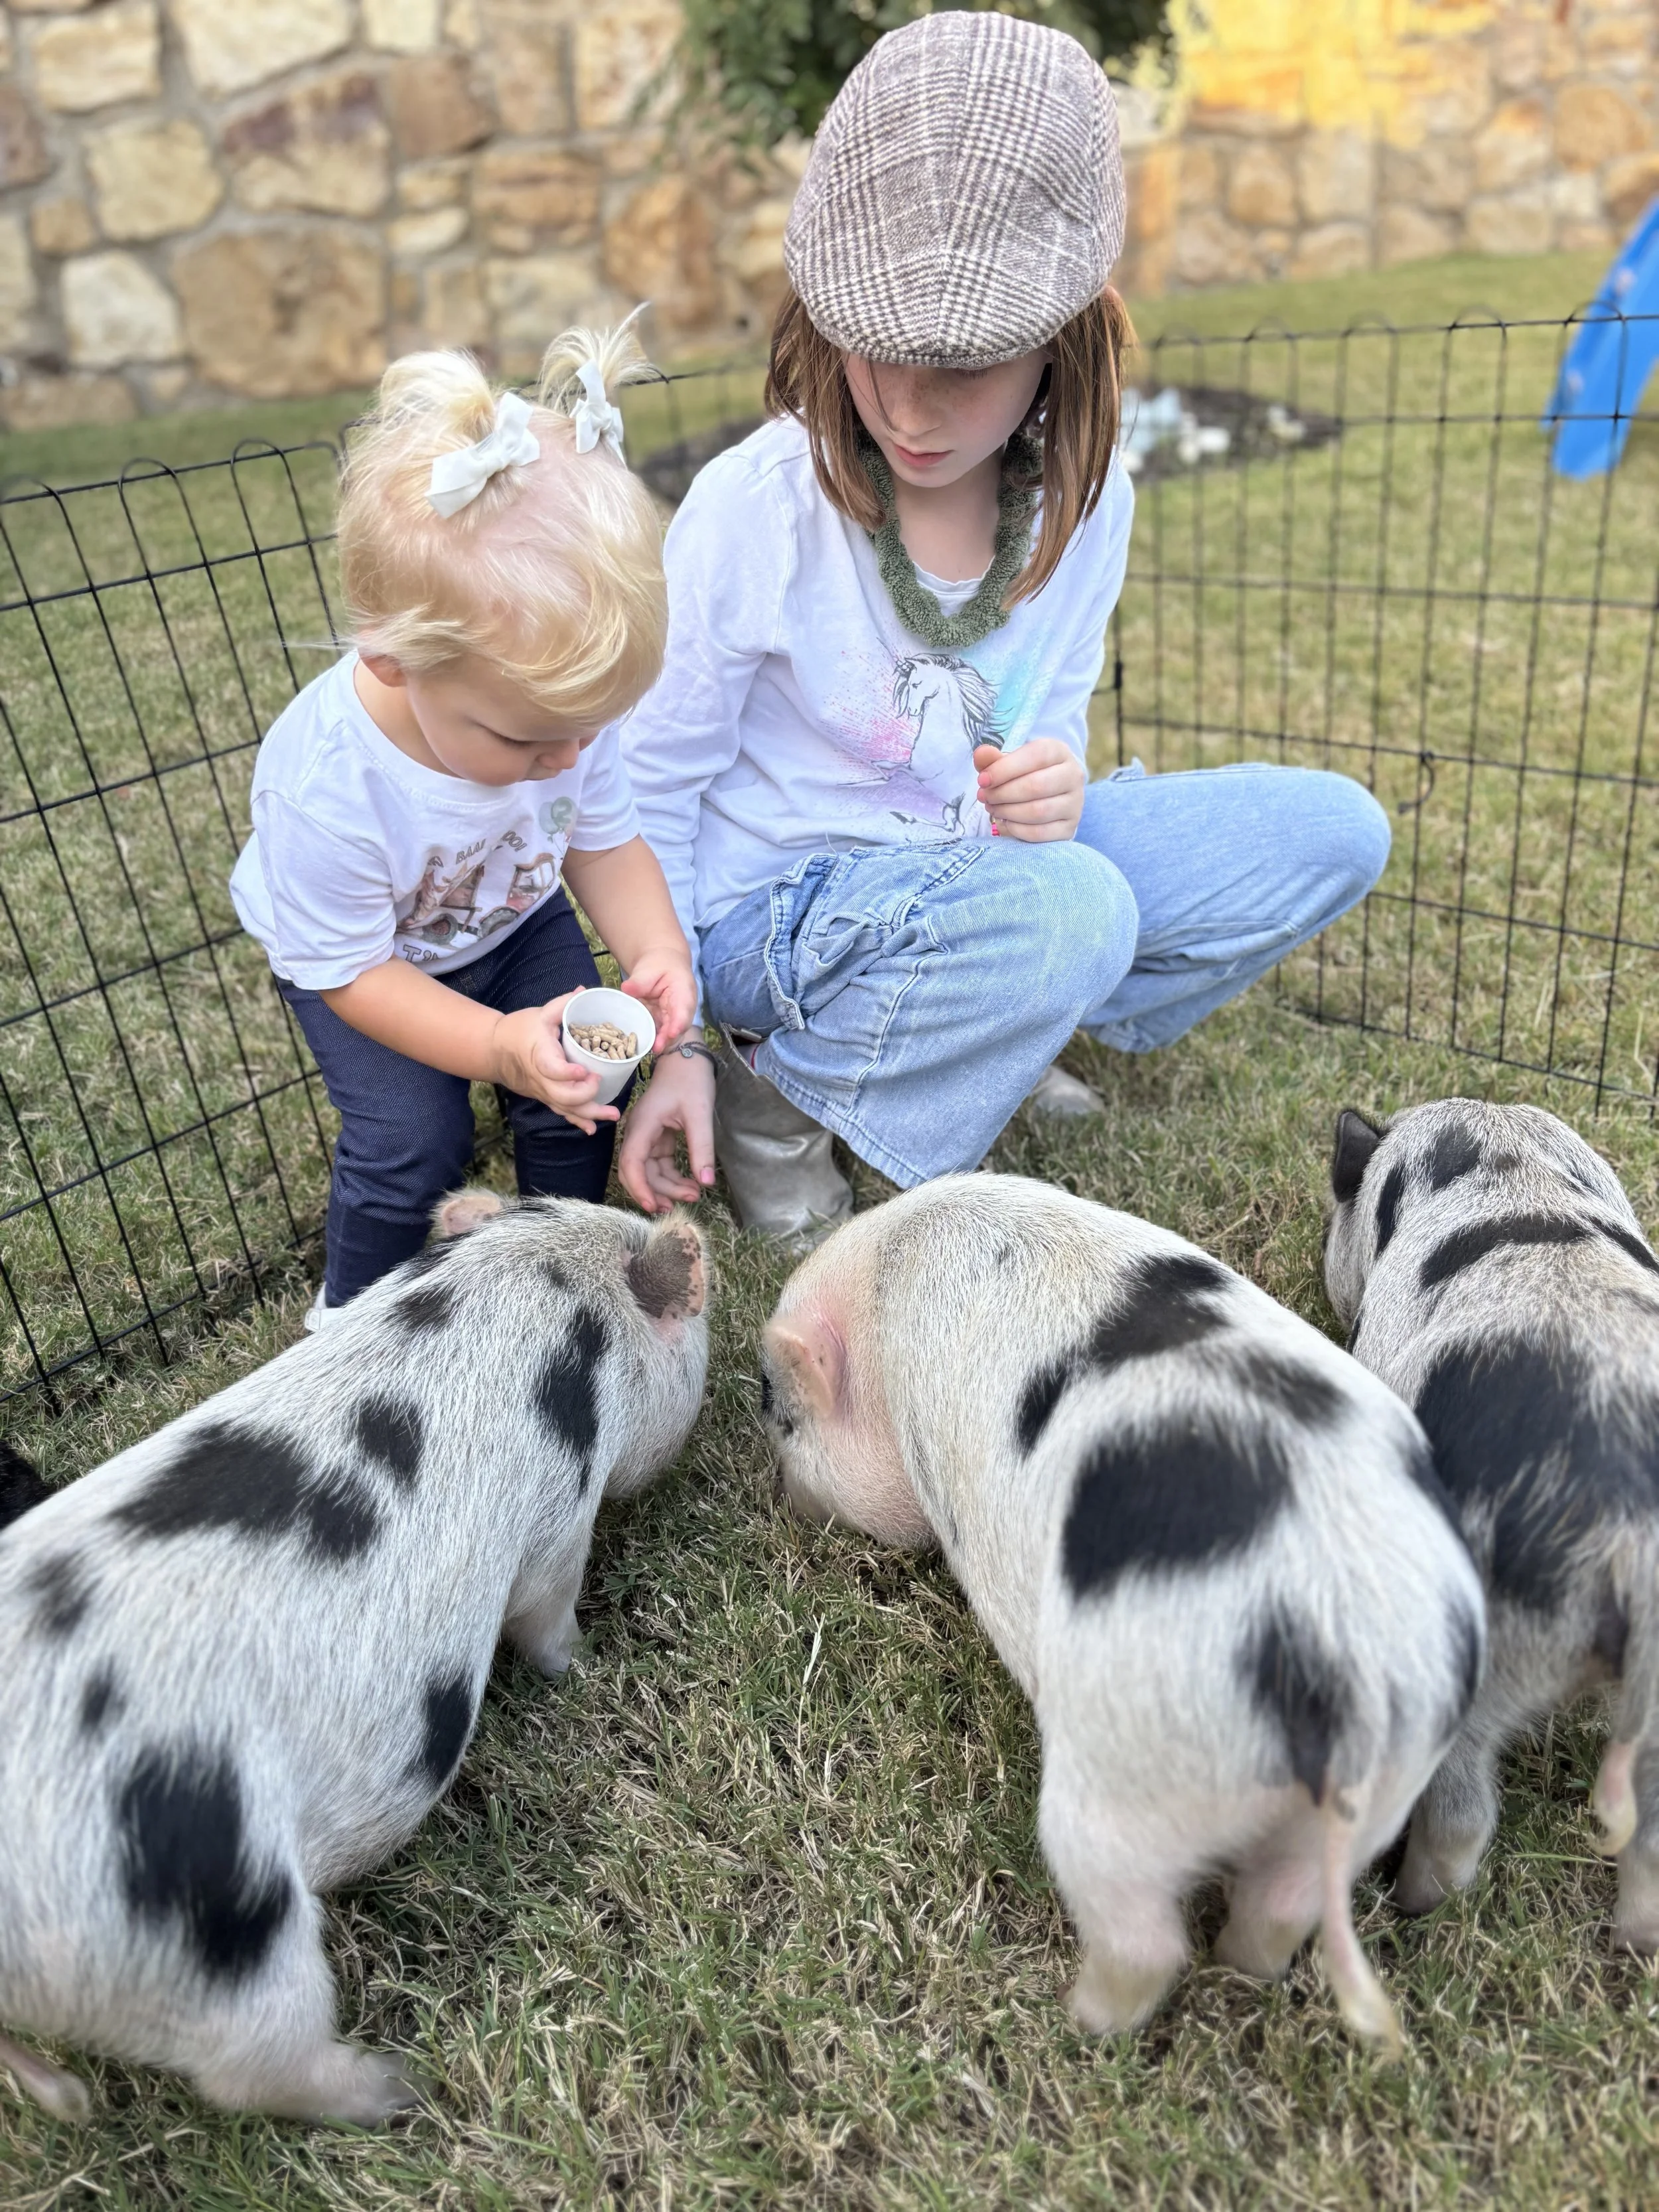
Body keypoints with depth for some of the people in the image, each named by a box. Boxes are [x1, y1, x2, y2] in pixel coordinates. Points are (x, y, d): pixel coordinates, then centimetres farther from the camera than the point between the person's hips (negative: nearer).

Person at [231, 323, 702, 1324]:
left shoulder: (567, 702, -28)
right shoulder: (326, 787, -41)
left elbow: (608, 842, -11)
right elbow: (349, 971, -27)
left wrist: (657, 950, -31)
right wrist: (497, 1045, -41)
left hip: (515, 920, 4)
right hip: (366, 957, -4)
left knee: (582, 1092, -7)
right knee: (414, 1141, -16)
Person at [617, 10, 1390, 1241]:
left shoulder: (1087, 495, -6)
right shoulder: (757, 510, -20)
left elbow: (1050, 721, 6)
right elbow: (649, 786, -11)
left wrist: (1048, 784, -20)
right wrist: (671, 1043, -12)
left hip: (963, 865, 6)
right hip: (773, 905, -5)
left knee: (1331, 831, -1)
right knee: (1074, 906, -37)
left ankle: (992, 1027, 6)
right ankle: (778, 1090, -10)